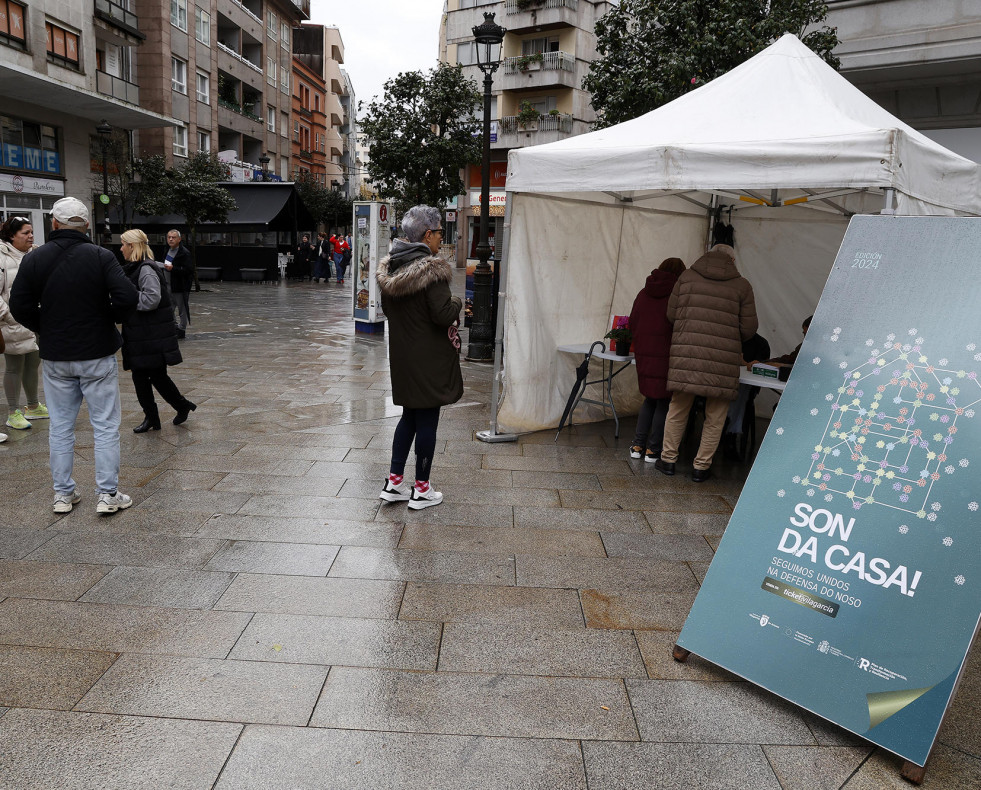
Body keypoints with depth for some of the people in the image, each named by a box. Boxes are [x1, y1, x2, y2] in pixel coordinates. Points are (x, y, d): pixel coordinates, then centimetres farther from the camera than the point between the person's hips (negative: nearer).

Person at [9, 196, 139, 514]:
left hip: (55, 357, 3)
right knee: (105, 426, 5)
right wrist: (107, 318, 0)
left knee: (60, 426, 13)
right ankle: (108, 494, 7)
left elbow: (20, 307, -3)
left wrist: (45, 330, 12)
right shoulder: (101, 257, -9)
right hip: (97, 356, -3)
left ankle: (63, 494, 21)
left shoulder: (34, 259, -1)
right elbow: (128, 298, -19)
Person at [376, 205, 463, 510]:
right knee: (427, 421, 4)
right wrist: (457, 302, -4)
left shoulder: (390, 268, 6)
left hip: (401, 356, 8)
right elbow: (444, 315, -23)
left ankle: (394, 482, 23)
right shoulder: (431, 270, -19)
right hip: (429, 359, -8)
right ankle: (422, 489, 14)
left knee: (409, 416, 19)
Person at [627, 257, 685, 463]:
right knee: (664, 401, 6)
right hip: (665, 355, -5)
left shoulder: (643, 294, 9)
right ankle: (652, 449, 9)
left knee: (650, 399, 18)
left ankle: (638, 446, 16)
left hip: (643, 354, 5)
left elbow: (632, 324, 13)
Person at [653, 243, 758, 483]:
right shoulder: (741, 286, 3)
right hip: (723, 360, -1)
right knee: (714, 418, 11)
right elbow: (749, 328, 3)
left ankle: (668, 459, 21)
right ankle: (701, 467, 16)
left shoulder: (687, 277, 6)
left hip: (685, 355, 2)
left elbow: (671, 314, 7)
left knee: (677, 409, 14)